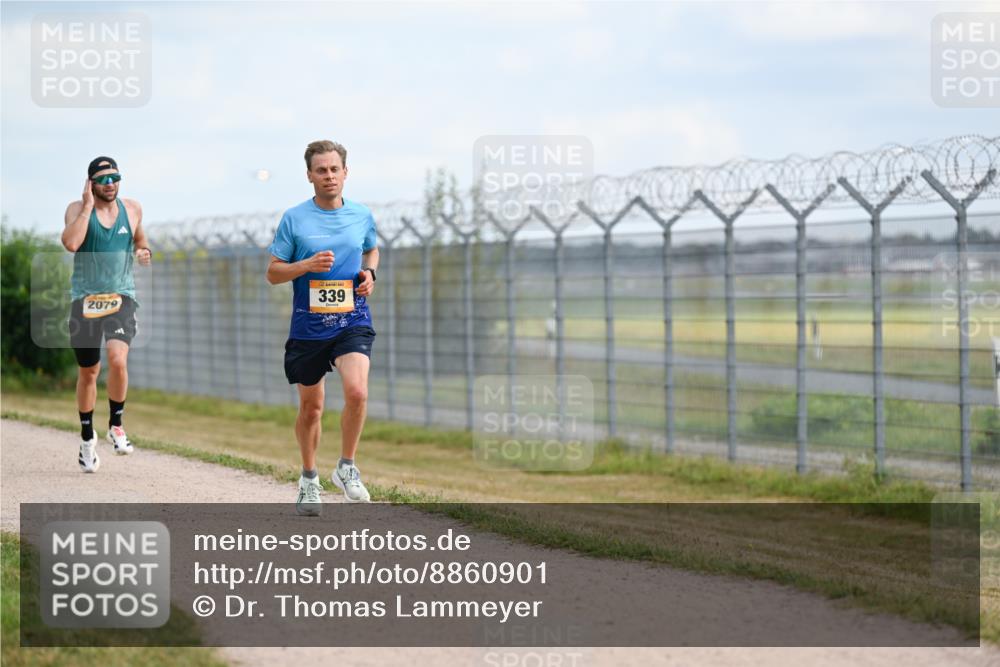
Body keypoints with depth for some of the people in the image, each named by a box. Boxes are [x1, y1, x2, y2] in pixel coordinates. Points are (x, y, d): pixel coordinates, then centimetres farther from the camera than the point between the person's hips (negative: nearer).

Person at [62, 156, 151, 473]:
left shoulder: (132, 209, 6)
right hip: (85, 299, -1)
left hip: (121, 297, 1)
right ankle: (87, 437, 27)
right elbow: (71, 243, -23)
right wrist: (88, 206, -17)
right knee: (88, 372, 8)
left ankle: (116, 425, -4)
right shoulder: (78, 209, -3)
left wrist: (143, 251, 5)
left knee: (117, 358, -24)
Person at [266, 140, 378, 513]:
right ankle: (309, 479, 30)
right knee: (311, 406, 10)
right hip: (308, 326, 0)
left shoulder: (362, 216, 5)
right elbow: (273, 273, 1)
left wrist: (369, 273, 5)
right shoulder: (294, 219, -2)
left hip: (353, 322, 1)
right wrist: (307, 265, -17)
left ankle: (346, 468, -3)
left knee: (357, 391, -22)